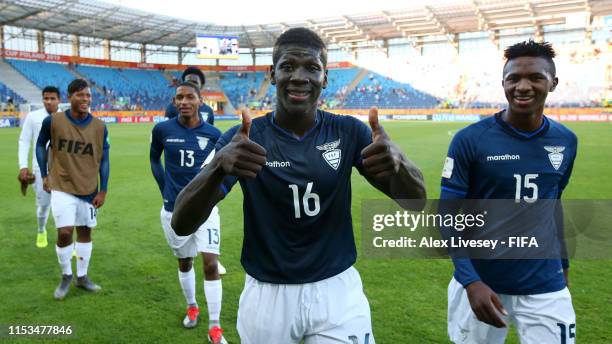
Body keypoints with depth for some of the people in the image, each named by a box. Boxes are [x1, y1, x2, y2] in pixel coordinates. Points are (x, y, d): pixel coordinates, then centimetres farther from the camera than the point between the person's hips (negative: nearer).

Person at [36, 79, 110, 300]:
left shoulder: (99, 127, -5)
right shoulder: (53, 121, -9)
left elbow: (103, 160, 1)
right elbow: (40, 145, 8)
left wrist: (103, 190, -2)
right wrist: (44, 175, 4)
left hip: (89, 190, 2)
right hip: (62, 188, -2)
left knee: (85, 231, 11)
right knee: (64, 232, -9)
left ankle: (82, 276, 27)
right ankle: (66, 276, 15)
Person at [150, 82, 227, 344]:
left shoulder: (213, 133, -6)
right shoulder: (162, 130, -5)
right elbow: (154, 160, 14)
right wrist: (165, 189, 6)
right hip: (174, 209, 1)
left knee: (210, 263, -7)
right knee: (185, 262, 16)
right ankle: (191, 307, 41)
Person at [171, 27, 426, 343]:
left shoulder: (348, 132, -6)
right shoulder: (244, 139, -11)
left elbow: (415, 201, -11)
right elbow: (181, 224, -19)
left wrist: (397, 160, -34)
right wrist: (218, 166, -40)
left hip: (337, 291, 1)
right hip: (266, 296, 0)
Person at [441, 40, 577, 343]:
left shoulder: (566, 142, 1)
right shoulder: (469, 140, -12)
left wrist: (562, 262, 19)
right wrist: (470, 281, -20)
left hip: (545, 287, 3)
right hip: (481, 282, -3)